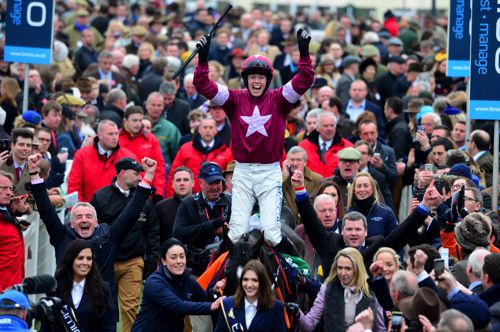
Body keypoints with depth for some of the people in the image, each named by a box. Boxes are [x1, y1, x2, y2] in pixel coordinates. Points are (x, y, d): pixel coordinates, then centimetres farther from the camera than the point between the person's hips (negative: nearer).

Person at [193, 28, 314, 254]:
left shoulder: (278, 100, 2)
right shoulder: (236, 99, 4)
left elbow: (304, 81, -8)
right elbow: (203, 86, -4)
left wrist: (304, 53, -21)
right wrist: (203, 59, -17)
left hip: (270, 173, -1)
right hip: (242, 172, 1)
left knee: (271, 231, -9)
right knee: (237, 231, -2)